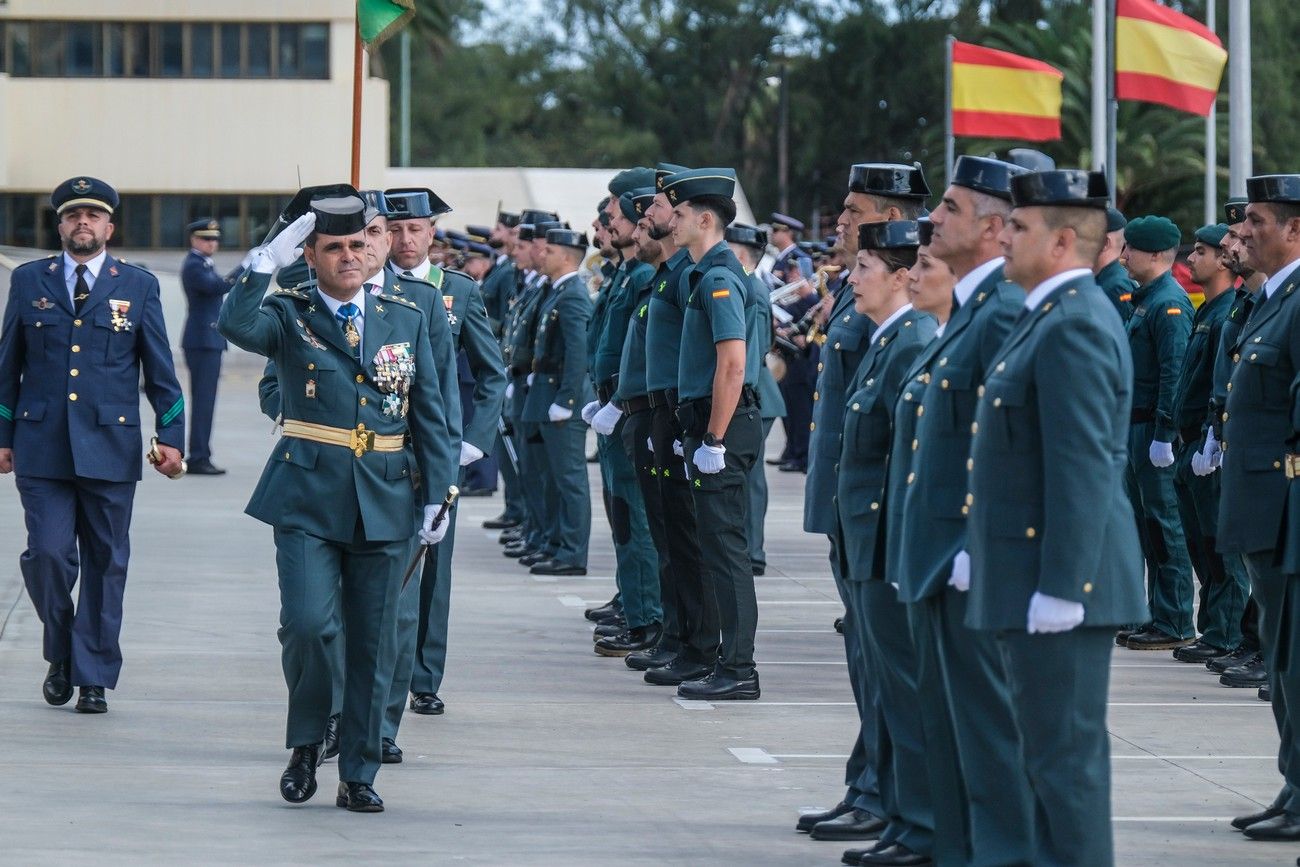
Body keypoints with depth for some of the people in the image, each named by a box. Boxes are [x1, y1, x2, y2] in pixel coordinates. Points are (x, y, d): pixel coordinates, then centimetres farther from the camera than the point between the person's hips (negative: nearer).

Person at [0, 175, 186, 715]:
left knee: (105, 564, 2)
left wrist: (171, 438, 1)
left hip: (110, 447, 0)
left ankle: (93, 677, 11)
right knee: (48, 555, -9)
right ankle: (60, 654, 15)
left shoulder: (139, 286, 6)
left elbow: (160, 372, 8)